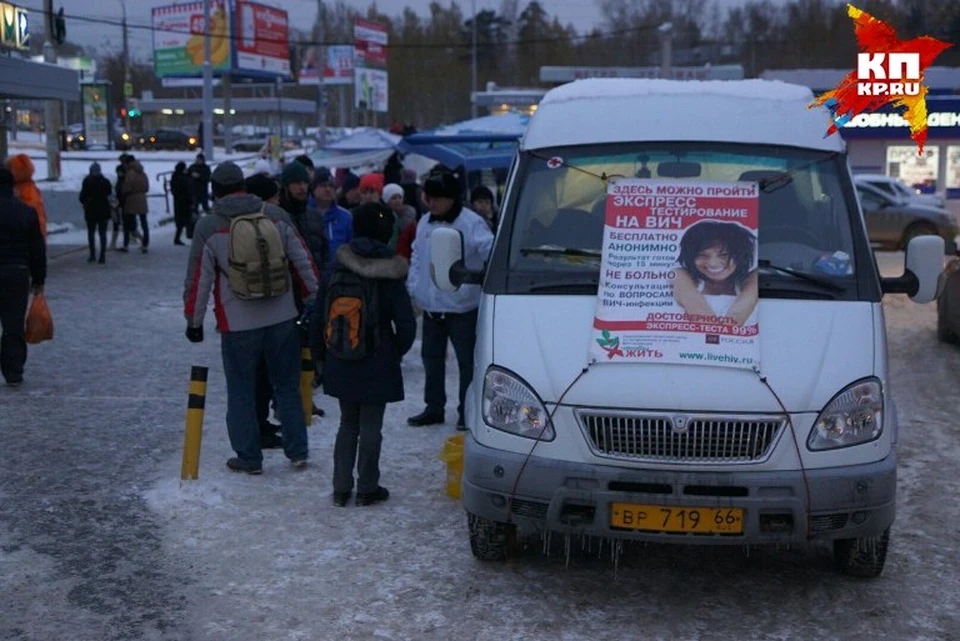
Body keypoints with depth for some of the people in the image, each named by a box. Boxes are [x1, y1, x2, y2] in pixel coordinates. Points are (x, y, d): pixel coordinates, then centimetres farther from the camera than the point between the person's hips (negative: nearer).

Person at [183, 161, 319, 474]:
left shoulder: (208, 227, -6)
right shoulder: (275, 215, 2)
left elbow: (199, 279, -3)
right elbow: (303, 262, 5)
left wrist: (193, 321, 9)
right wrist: (314, 301, 17)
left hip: (238, 324, -3)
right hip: (282, 318, 3)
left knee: (241, 392, 10)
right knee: (287, 386, 15)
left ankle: (249, 457, 16)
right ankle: (297, 451, 19)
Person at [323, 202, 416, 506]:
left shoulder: (339, 265, -5)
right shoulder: (390, 271, -13)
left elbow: (322, 310, -1)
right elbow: (405, 322, -12)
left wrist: (322, 349, 9)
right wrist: (399, 350, 6)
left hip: (341, 360, 3)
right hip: (377, 361, -3)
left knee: (347, 423, 15)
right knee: (370, 426, 7)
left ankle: (341, 488, 17)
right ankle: (367, 489, 14)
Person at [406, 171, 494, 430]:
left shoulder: (471, 223, -12)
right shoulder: (425, 223, 10)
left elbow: (491, 252, -18)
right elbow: (416, 257, 19)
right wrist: (413, 286, 11)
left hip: (461, 306, -7)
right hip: (430, 306, 7)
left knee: (467, 360, 1)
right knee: (431, 358, 15)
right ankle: (434, 408, 27)